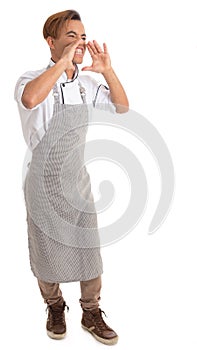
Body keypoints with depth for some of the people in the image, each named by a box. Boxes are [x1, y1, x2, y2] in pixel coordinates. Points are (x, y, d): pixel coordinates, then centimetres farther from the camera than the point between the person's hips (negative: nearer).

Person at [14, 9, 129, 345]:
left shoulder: (87, 84, 3)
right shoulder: (33, 79, -15)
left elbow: (122, 108, 6)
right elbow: (30, 98, -39)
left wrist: (108, 71, -9)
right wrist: (63, 62, -34)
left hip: (78, 179, 5)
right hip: (44, 182, -4)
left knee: (88, 248, 11)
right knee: (48, 251, 12)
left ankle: (91, 313, 30)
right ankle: (55, 307, 38)